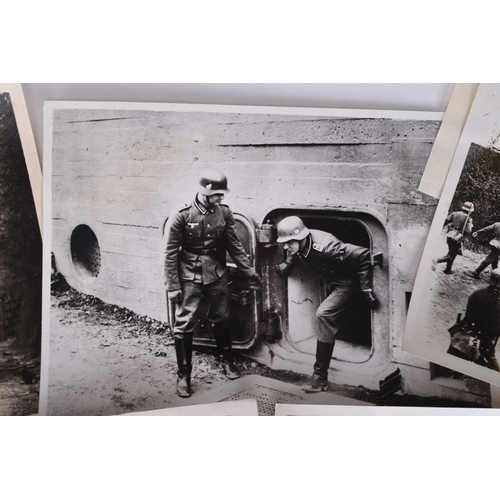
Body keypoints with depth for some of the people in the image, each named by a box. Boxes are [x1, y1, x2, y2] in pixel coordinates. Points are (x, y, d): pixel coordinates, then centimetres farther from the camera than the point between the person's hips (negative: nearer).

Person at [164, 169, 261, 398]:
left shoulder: (224, 212, -4)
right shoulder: (181, 215, -15)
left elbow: (235, 246, 6)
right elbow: (171, 253, -11)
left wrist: (250, 272, 6)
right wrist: (172, 287, -11)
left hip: (217, 276, 4)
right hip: (190, 278, -3)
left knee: (221, 320, 17)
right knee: (185, 325, 0)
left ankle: (227, 360, 39)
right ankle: (183, 375, 16)